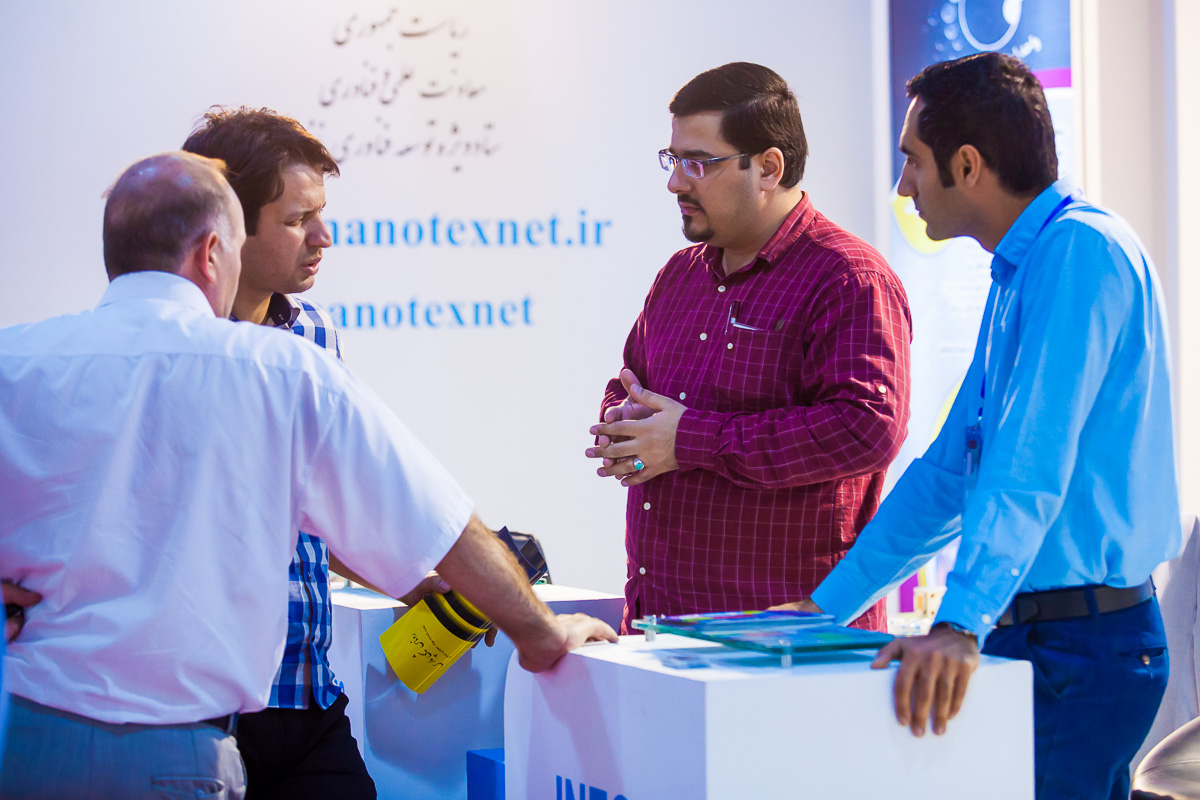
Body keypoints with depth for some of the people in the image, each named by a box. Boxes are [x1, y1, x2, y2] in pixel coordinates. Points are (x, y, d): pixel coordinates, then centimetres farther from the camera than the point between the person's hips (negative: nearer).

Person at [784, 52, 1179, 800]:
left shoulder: (1081, 250, -14)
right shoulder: (1016, 275, 18)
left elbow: (1032, 459, -26)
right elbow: (948, 475, 23)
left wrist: (960, 624, -33)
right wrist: (825, 606, 22)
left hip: (1084, 648, -9)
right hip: (1026, 638, 9)